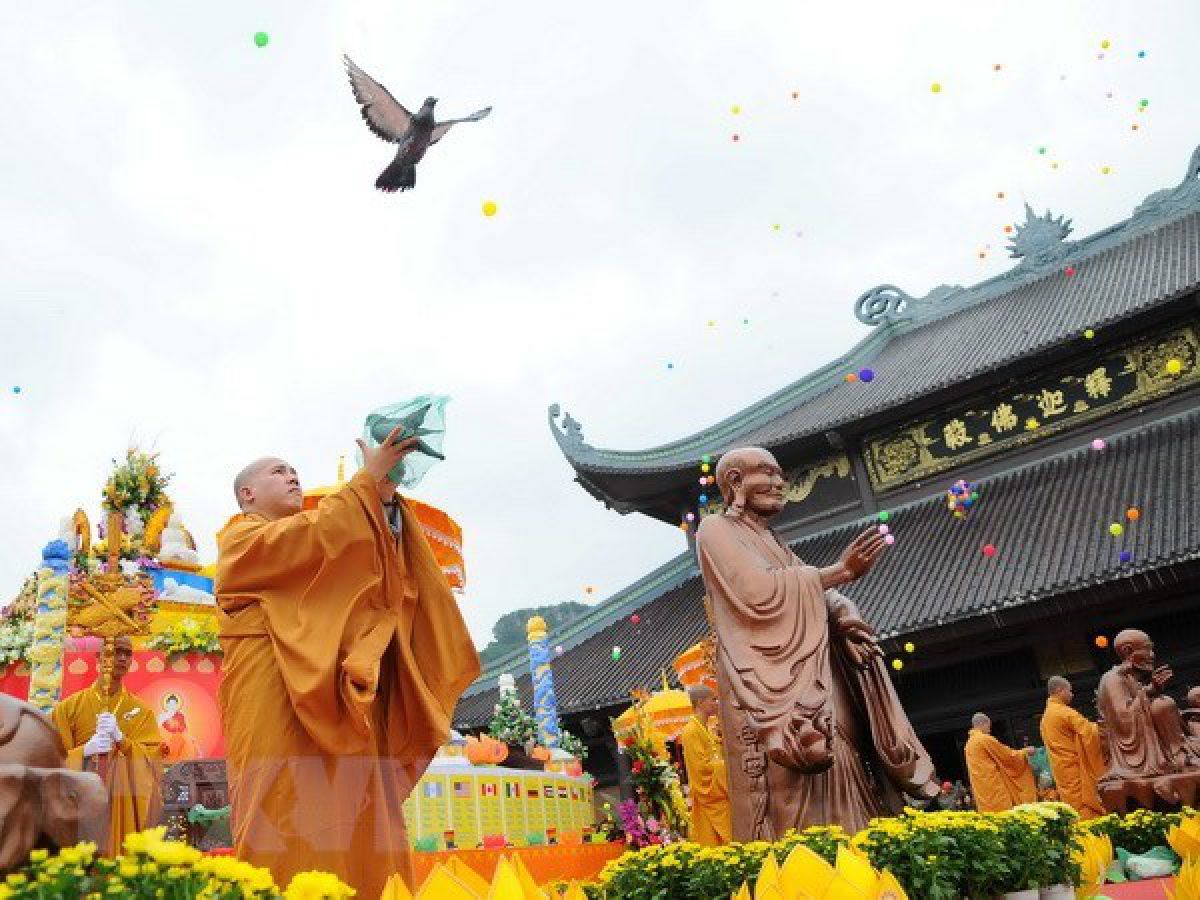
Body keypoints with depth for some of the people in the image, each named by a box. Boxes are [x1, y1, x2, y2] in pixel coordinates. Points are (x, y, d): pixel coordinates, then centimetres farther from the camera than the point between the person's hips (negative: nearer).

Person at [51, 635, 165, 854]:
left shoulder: (141, 710, 8)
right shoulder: (71, 706, 5)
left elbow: (153, 760, -2)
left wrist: (120, 739, -16)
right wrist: (85, 751, -15)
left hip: (126, 807, 1)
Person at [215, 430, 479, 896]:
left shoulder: (312, 552, 31)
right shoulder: (239, 539, 9)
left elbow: (373, 557, 12)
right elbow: (316, 534, -11)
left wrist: (386, 493, -1)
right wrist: (369, 477, -7)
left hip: (334, 704, 7)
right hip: (277, 702, -7)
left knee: (350, 836, -2)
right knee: (288, 835, -14)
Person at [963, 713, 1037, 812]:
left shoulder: (969, 743, 17)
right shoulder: (985, 739, -10)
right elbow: (1007, 755, -3)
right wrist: (1025, 752, 12)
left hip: (981, 788, 8)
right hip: (992, 785, -8)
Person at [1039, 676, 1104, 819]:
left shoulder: (1045, 717, 16)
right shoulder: (1065, 712, -13)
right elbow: (1089, 732, -21)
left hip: (1062, 771, 8)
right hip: (1076, 769, -8)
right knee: (1087, 812, -6)